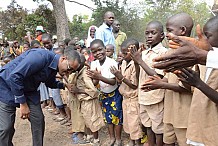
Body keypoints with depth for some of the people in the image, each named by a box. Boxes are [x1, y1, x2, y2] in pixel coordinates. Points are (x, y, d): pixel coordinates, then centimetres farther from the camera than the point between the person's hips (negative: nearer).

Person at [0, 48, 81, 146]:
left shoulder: (54, 68, -1)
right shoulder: (41, 57, -30)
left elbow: (50, 83, 22)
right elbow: (14, 76, -31)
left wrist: (63, 85, 4)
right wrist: (22, 103, -24)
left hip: (28, 90, 8)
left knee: (38, 121, 4)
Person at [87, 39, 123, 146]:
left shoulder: (112, 63, -24)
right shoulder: (94, 64, -8)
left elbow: (113, 82, -27)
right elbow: (95, 83, -7)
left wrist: (99, 77, -41)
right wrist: (95, 78, -30)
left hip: (115, 94, -5)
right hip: (104, 94, 5)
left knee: (116, 116, 5)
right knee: (108, 117, 16)